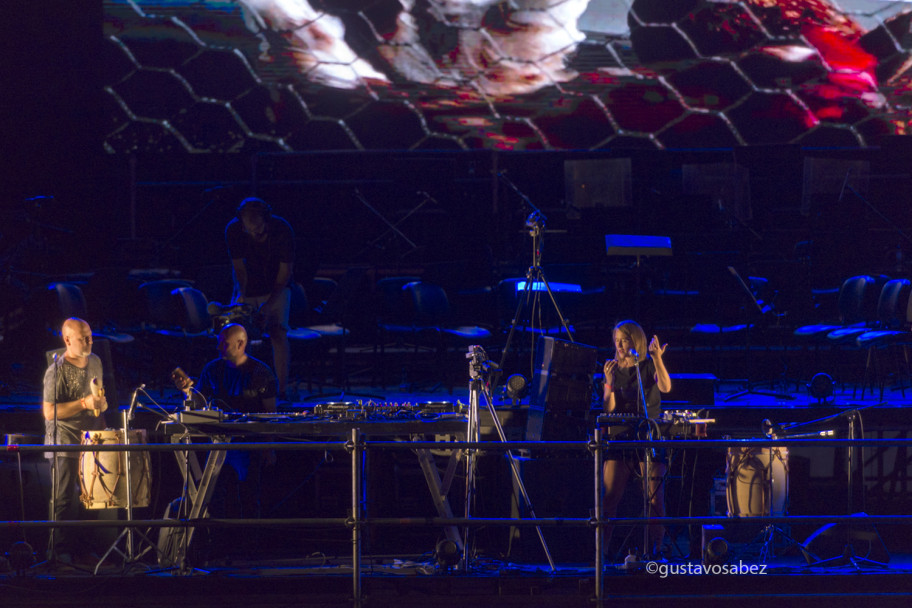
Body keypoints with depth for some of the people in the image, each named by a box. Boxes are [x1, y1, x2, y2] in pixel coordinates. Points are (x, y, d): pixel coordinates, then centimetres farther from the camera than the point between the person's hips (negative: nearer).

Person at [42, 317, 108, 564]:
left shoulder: (95, 362, 10)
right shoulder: (57, 371, -14)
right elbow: (49, 412, -18)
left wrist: (102, 403, 9)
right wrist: (84, 404, -21)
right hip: (66, 443, -7)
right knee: (64, 498, -5)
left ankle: (85, 546, 16)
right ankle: (61, 550, 1)